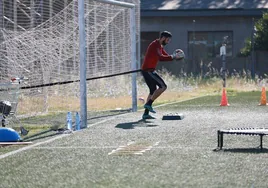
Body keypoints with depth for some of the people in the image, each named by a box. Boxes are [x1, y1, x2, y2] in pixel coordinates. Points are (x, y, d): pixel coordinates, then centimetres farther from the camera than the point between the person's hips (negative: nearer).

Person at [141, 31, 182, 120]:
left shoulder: (160, 46, 19)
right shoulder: (155, 45, -14)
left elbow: (166, 56, 22)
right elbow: (161, 57, -27)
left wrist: (173, 55, 3)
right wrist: (173, 57, -21)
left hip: (148, 71, 11)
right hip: (148, 70, -11)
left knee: (153, 91, 13)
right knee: (163, 86, -13)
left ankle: (145, 114, 12)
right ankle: (148, 104, -13)